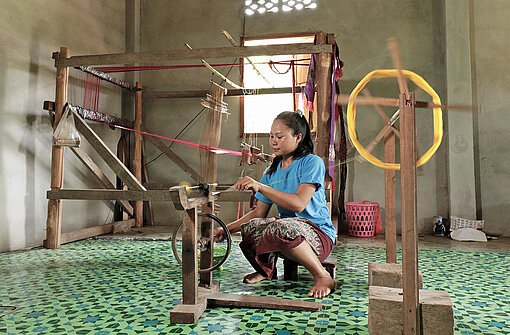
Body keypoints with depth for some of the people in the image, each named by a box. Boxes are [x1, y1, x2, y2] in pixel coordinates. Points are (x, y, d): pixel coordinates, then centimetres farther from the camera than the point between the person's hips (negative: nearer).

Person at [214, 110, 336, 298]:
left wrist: (260, 187, -26)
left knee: (282, 227, -36)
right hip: (289, 233, 5)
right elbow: (259, 213, 10)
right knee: (250, 226, -23)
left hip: (320, 235, -5)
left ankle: (322, 276, -14)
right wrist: (227, 229, -1)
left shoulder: (312, 163, -7)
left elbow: (299, 204, -22)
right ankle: (266, 268, 7)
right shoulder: (271, 172, 12)